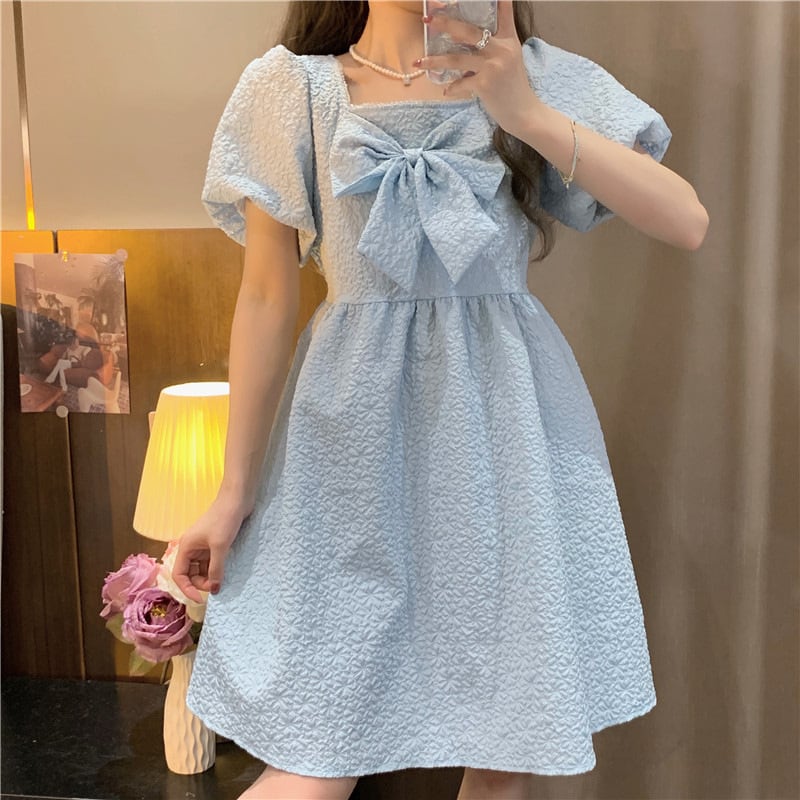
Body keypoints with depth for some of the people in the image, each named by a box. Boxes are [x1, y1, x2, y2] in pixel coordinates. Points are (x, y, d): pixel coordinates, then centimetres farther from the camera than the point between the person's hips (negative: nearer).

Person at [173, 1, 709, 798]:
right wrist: (235, 490, 3)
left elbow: (686, 223, -5)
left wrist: (527, 111, -13)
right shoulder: (295, 86, 3)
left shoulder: (537, 77, 6)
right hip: (358, 435, -2)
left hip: (510, 428, 2)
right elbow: (267, 299, 2)